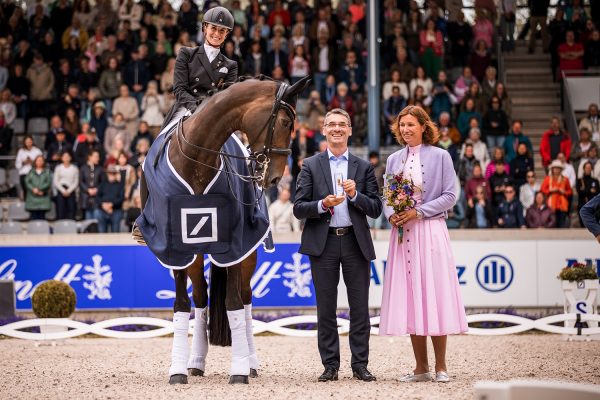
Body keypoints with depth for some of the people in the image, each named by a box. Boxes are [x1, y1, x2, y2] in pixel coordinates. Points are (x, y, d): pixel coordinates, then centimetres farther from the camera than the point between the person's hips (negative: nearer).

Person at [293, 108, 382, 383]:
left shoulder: (364, 167, 10)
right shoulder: (311, 166, 7)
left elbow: (376, 209, 5)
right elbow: (298, 209, 1)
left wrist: (355, 195, -11)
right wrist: (323, 205, -16)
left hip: (356, 242, 1)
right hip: (323, 242, -1)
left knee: (360, 307, 1)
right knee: (326, 309, 3)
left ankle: (360, 365, 7)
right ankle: (330, 365, 9)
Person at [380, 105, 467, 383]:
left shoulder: (439, 157, 1)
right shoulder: (394, 160, 13)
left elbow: (450, 196, -4)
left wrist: (418, 212, -13)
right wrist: (391, 214, -6)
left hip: (430, 231, -4)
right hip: (402, 233, 4)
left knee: (433, 293, -5)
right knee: (409, 296, 3)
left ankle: (440, 366, 2)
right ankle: (421, 367, 8)